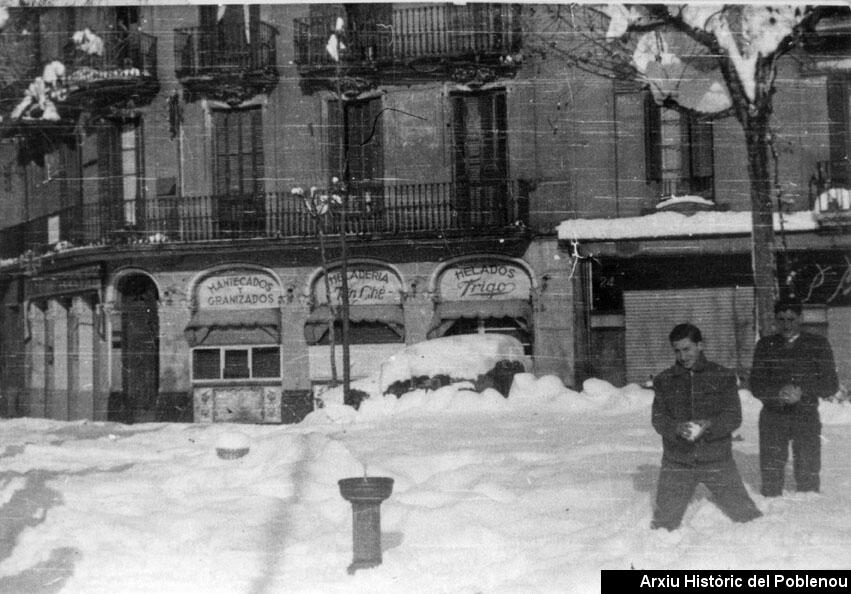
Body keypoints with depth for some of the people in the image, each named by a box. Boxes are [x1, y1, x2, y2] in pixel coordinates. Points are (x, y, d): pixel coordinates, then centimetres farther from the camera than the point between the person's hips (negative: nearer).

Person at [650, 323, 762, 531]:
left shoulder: (723, 377, 2)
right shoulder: (664, 381, 6)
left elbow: (734, 416, -3)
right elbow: (658, 419, 0)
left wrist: (710, 426, -23)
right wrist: (677, 428, -22)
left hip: (717, 461, -1)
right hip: (676, 463, 1)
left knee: (745, 513, 1)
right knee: (664, 522, 2)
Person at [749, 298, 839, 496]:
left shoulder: (818, 344, 4)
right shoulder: (765, 346, 7)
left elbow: (831, 385, 0)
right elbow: (756, 386, 1)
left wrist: (802, 391, -16)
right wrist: (778, 392, -20)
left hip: (806, 416, -1)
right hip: (772, 417, 1)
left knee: (808, 477, -2)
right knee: (770, 474, 1)